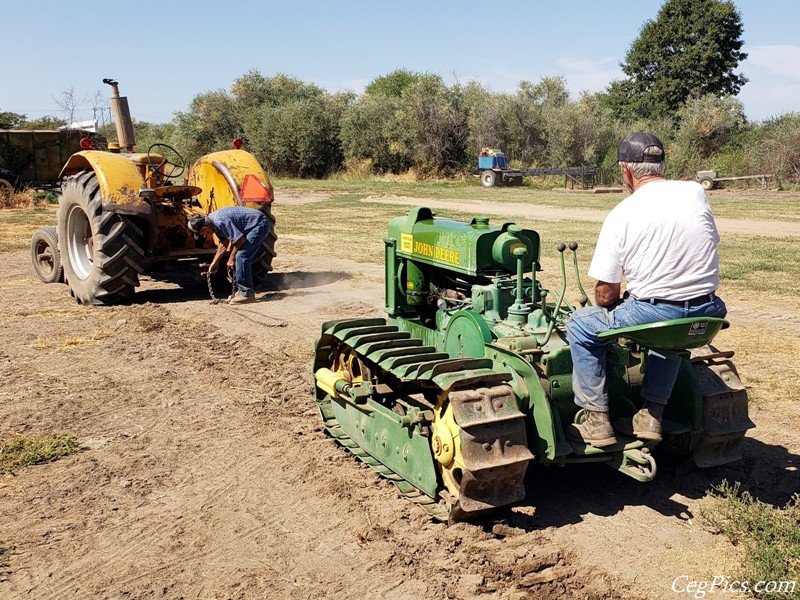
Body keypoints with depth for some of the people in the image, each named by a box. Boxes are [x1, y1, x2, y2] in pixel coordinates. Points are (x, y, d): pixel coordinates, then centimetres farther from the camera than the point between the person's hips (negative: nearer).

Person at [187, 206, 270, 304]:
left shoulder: (220, 222, -25)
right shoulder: (212, 219, 7)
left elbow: (240, 239, -22)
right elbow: (224, 242, 17)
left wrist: (231, 258, -9)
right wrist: (215, 262, 17)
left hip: (260, 224, -11)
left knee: (241, 257, -14)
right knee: (242, 258, 12)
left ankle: (246, 294, -9)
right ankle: (242, 290, 20)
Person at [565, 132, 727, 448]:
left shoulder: (621, 215, -7)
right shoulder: (696, 192, 4)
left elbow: (606, 295, -5)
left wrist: (616, 306, 17)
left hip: (654, 314, -5)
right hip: (707, 315, 6)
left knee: (580, 326, 16)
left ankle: (597, 422, 16)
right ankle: (652, 416, 33)